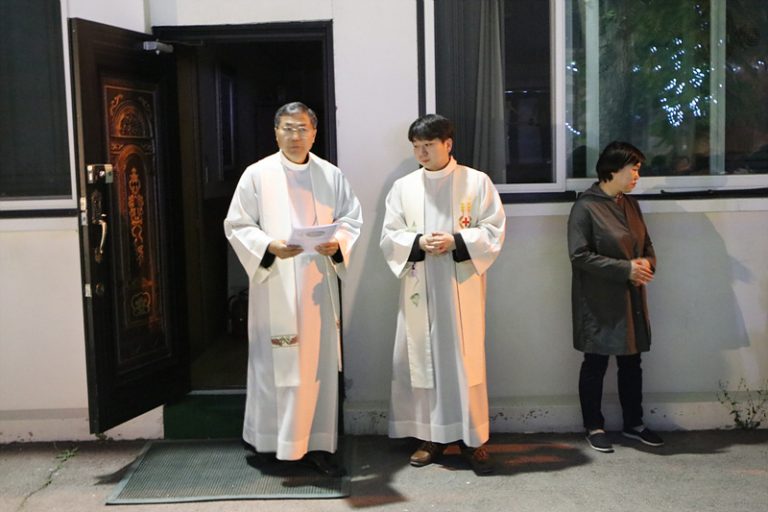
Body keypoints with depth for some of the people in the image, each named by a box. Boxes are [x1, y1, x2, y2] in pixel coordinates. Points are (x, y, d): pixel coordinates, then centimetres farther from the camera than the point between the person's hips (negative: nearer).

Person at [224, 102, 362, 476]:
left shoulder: (331, 175, 8)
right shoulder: (257, 175, 0)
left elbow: (352, 218, 11)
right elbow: (237, 226, -1)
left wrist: (338, 243, -10)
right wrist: (270, 246, -18)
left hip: (318, 285, 3)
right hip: (274, 286, -3)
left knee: (320, 362, 5)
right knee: (275, 364, 1)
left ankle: (318, 444, 15)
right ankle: (271, 442, 15)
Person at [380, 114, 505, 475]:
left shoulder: (477, 182, 1)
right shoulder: (403, 187, 7)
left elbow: (494, 231, -3)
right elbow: (389, 236, 4)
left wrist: (457, 242, -17)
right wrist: (419, 243, -15)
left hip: (462, 288, -2)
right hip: (419, 289, 2)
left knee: (465, 360, 0)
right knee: (422, 359, 5)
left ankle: (473, 438, 11)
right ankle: (431, 435, 17)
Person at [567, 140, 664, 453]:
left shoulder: (630, 204, 10)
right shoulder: (585, 207, -13)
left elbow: (647, 245, 16)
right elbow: (580, 254, -18)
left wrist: (646, 263, -7)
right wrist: (626, 269, -20)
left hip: (631, 299, 7)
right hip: (599, 303, -7)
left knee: (631, 363, 14)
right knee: (595, 365, 6)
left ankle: (633, 424, 29)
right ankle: (594, 427, 20)